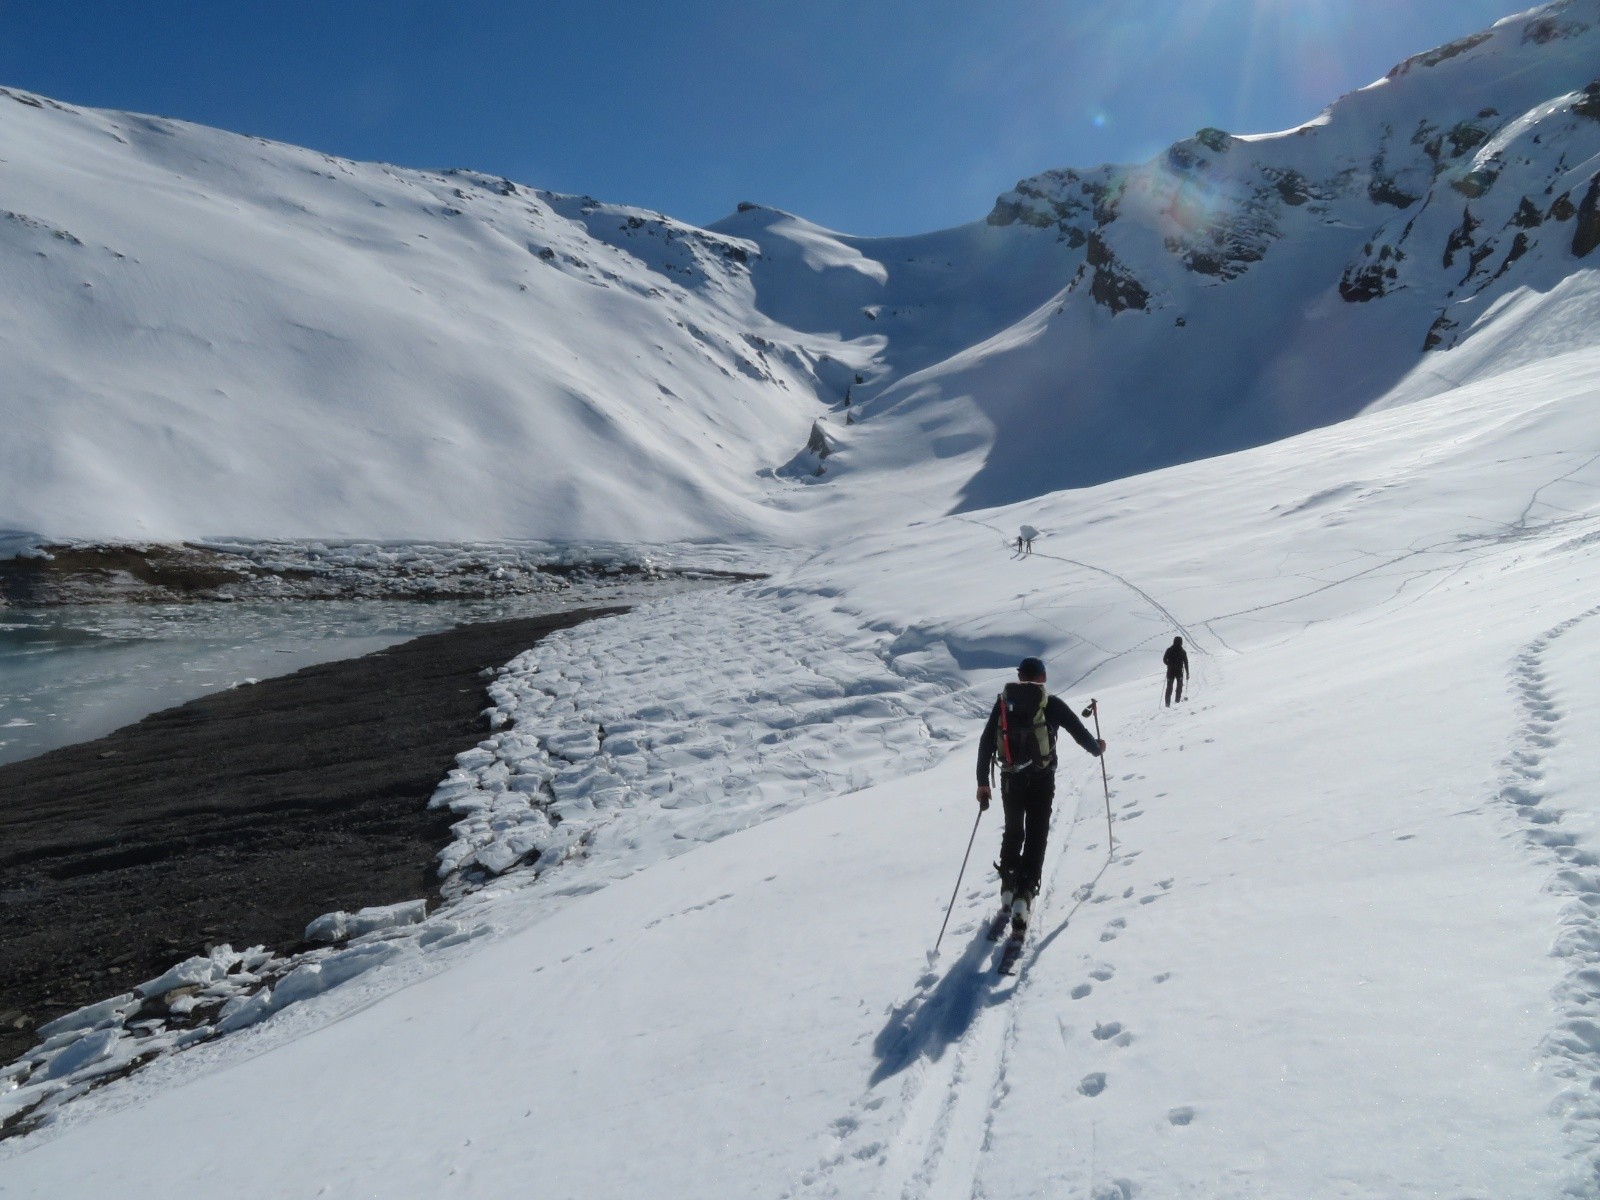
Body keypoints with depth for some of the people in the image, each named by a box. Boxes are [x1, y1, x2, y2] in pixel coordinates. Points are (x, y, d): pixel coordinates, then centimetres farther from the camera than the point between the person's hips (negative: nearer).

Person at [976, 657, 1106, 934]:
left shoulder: (1003, 702, 7)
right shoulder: (1051, 704, 0)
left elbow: (986, 743, 5)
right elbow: (1078, 731, 5)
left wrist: (982, 782, 10)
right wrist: (1097, 748, 27)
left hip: (1011, 779, 3)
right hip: (1041, 778, -3)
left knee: (1013, 832, 21)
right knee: (1036, 836, 1)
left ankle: (1008, 890, 20)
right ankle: (1024, 896, -13)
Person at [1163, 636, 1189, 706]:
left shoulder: (1169, 650, -4)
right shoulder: (1183, 651, -8)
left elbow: (1164, 659, 0)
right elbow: (1186, 663, -6)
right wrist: (1187, 673, 1)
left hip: (1170, 671, 1)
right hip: (1179, 671, -1)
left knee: (1169, 687, 5)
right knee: (1179, 685, 21)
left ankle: (1168, 702, -3)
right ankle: (1178, 699, 26)